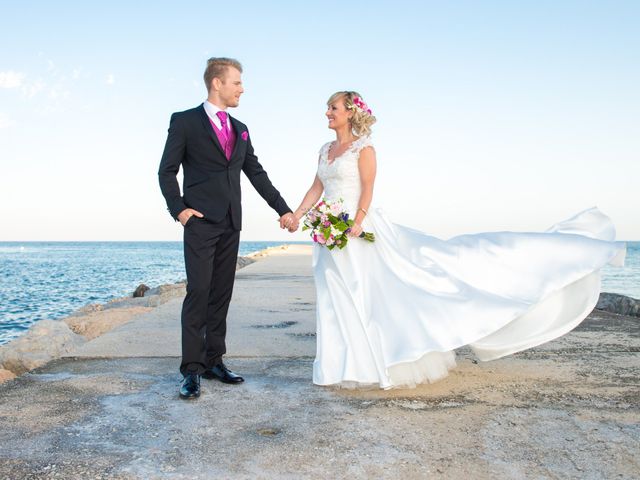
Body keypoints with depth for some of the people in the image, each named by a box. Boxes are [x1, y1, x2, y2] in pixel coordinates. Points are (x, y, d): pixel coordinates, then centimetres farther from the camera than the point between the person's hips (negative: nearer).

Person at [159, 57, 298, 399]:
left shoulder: (240, 129, 17)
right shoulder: (184, 121, 0)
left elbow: (257, 173, 17)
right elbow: (167, 171, -1)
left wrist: (283, 209, 12)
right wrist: (179, 209, -12)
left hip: (230, 224, 6)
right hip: (201, 221, -6)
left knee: (221, 294, 7)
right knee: (198, 292, -9)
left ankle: (214, 361, 16)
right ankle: (192, 369, -3)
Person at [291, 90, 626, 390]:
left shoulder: (363, 147, -5)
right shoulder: (325, 150, 16)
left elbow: (368, 189, -14)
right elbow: (316, 189, 15)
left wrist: (356, 223, -25)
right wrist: (296, 215, 4)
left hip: (362, 230, -7)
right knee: (341, 303, 8)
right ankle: (355, 366, 18)